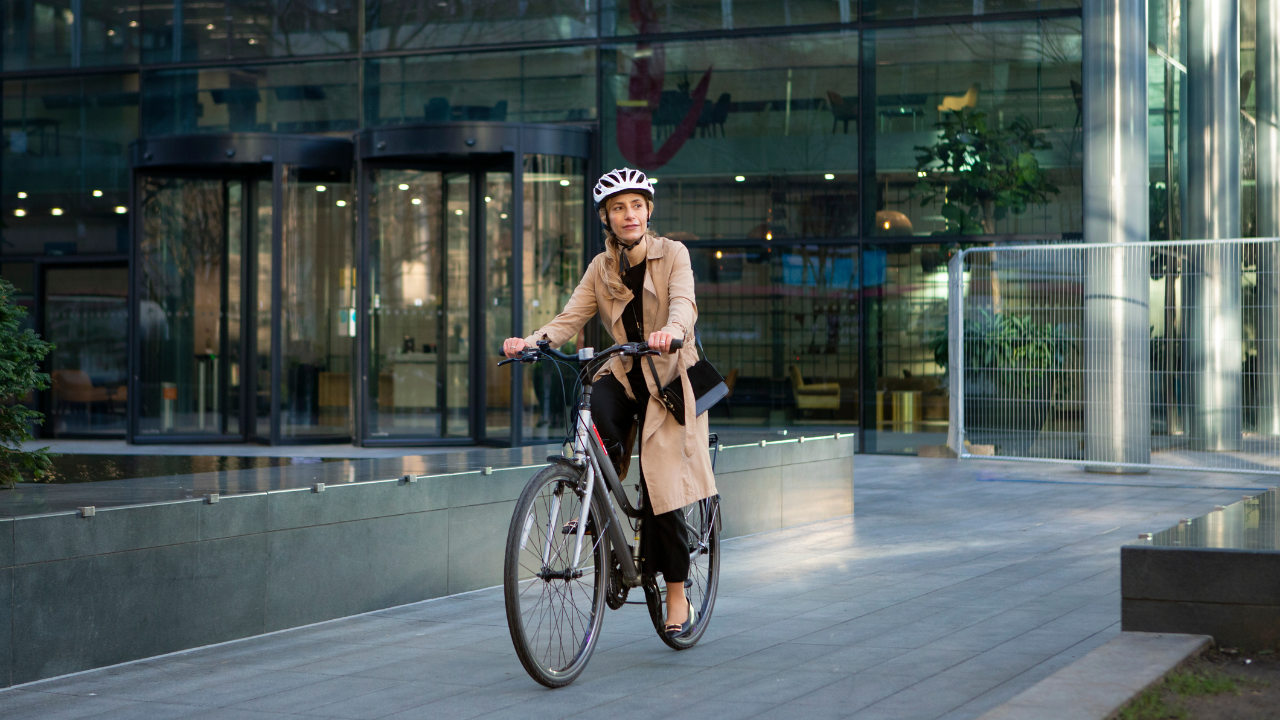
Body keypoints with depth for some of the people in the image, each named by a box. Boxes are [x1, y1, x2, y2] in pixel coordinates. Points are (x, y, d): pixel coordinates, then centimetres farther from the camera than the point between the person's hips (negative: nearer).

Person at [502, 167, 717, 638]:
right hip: (624, 373, 3)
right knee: (594, 412, -34)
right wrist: (531, 341, -27)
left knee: (661, 485, -9)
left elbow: (684, 304, -24)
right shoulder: (601, 268, 4)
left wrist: (670, 330, -48)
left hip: (667, 376, -3)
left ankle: (676, 595, 6)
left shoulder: (673, 255, -6)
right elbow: (570, 318, -6)